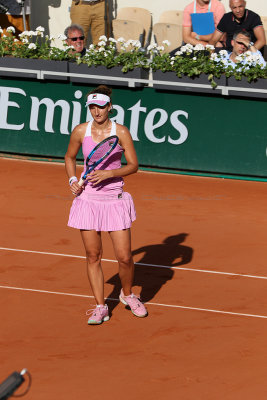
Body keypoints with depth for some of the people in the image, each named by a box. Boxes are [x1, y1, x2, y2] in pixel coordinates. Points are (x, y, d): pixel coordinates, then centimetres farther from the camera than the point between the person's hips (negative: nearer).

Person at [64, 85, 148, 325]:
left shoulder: (121, 132, -6)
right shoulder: (81, 131, 0)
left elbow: (133, 165, -3)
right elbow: (70, 157, 17)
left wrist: (109, 173, -18)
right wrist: (72, 180, 0)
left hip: (115, 199, -2)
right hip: (88, 199, 2)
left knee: (124, 257, -4)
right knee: (93, 256, 2)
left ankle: (127, 294, 24)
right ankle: (100, 307, 13)